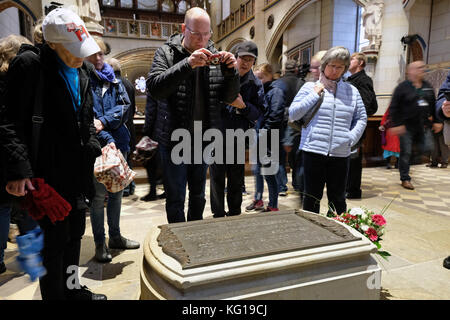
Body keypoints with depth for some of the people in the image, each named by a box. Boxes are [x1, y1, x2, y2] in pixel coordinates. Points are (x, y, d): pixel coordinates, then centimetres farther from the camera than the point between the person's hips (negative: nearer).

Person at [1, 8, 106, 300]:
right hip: (47, 174, -7)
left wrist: (95, 149, 7)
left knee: (75, 232, 18)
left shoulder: (82, 71, 11)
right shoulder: (30, 65, -11)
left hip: (77, 173, 8)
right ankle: (54, 295, 23)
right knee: (54, 239, 2)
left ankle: (72, 288, 37)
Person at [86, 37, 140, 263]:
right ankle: (100, 243, 14)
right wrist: (107, 140, -22)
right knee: (99, 195, 0)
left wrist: (104, 121, -15)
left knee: (117, 192, 13)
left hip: (118, 143, 5)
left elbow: (125, 105, 1)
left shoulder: (113, 79, 13)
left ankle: (115, 236, 28)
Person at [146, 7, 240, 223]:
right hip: (175, 139, -3)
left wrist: (231, 71, -15)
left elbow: (229, 97, 3)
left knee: (198, 195, 18)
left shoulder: (213, 56, 4)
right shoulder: (166, 53, -4)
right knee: (175, 199, 5)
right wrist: (188, 64, -29)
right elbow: (155, 88, -20)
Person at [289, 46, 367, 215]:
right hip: (313, 151, -2)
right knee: (312, 197, 7)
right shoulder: (310, 87, 4)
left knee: (338, 199, 12)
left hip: (340, 153, 3)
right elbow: (293, 114, -3)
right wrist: (315, 95, -6)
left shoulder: (352, 91, 12)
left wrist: (351, 138, 1)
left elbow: (361, 118, 15)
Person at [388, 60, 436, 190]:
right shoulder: (402, 87, -6)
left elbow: (433, 105, 19)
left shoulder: (428, 87, 12)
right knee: (405, 152, -1)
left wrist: (435, 121, 14)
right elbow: (394, 108, -10)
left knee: (427, 148, 0)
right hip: (407, 126, -6)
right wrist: (397, 124, -16)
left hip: (423, 126, 6)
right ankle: (405, 179, 11)